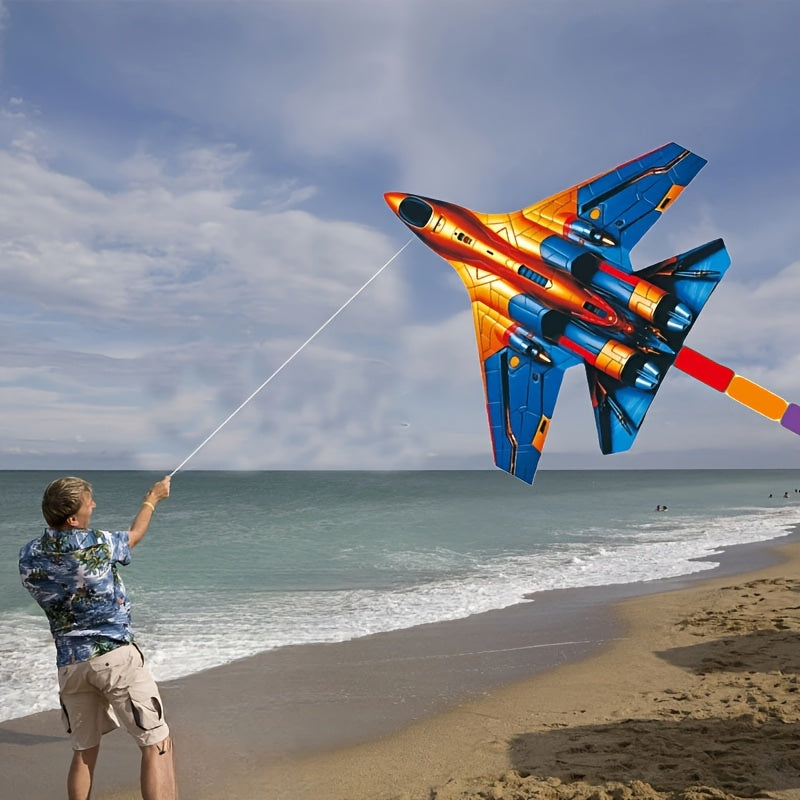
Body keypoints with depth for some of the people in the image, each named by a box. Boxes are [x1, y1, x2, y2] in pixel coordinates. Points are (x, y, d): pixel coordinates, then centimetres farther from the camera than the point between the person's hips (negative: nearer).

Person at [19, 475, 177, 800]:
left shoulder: (28, 557, 1)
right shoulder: (97, 543, -11)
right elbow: (135, 534, 10)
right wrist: (152, 498, 27)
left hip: (69, 663, 6)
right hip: (115, 654, -5)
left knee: (84, 753, 19)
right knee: (157, 745, 0)